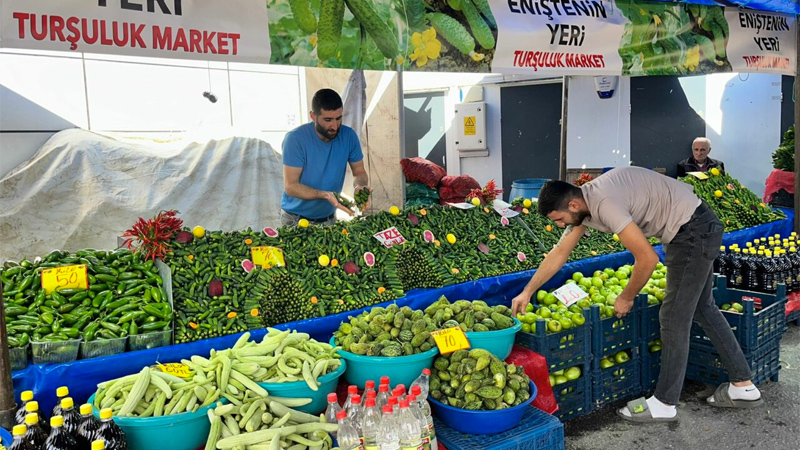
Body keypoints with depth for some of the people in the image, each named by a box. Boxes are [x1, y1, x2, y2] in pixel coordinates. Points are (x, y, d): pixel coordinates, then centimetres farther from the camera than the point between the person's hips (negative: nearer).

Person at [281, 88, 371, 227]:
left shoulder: (348, 136, -9)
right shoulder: (295, 139, -20)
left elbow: (359, 172, 0)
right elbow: (290, 186, -21)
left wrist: (360, 187, -23)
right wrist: (324, 195, -35)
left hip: (329, 217, 4)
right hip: (296, 219, -4)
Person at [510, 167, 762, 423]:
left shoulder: (605, 203, -28)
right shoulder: (583, 202, 2)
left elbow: (648, 259, -25)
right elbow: (560, 252, 10)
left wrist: (626, 298, -9)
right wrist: (527, 292, 10)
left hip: (694, 232, -10)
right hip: (700, 229, 10)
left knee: (675, 318, -4)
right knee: (703, 308, 18)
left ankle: (664, 404, 8)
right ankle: (743, 387, 29)